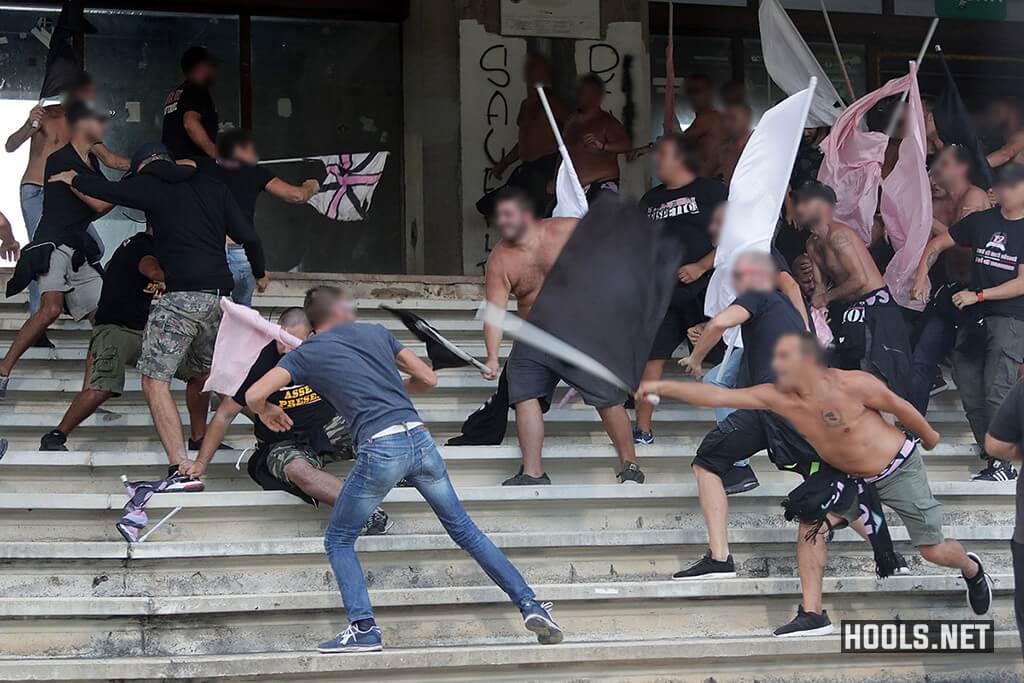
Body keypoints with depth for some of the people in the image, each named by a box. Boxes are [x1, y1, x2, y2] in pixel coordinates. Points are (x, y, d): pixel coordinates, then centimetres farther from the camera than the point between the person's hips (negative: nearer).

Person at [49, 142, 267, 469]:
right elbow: (248, 236, 11)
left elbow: (104, 189, 18)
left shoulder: (148, 185, 4)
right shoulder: (212, 186, 14)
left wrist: (74, 179, 40)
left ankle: (181, 468, -19)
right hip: (221, 293, 6)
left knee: (155, 380, -7)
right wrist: (260, 273, 29)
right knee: (202, 373, 26)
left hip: (181, 295, -6)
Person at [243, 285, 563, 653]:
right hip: (420, 437, 4)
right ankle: (530, 605, 14)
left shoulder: (306, 354, 11)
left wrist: (267, 411, 25)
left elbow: (254, 395, 1)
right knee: (464, 529, 17)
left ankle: (363, 628, -3)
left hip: (381, 449, -4)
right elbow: (428, 378, 21)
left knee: (338, 541, 13)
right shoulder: (376, 332, 19)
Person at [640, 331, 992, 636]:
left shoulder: (853, 385, -29)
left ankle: (971, 569, 39)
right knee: (812, 523, -14)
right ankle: (812, 614, -10)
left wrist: (929, 438, 3)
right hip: (852, 479, 5)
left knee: (933, 551, 3)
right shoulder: (777, 397, -16)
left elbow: (899, 406, -12)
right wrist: (663, 387, -27)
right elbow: (719, 396, -20)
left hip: (899, 469, -5)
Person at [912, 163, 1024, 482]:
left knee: (996, 391, -16)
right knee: (969, 392, 3)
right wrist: (921, 277, 6)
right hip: (974, 318, 6)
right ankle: (993, 458, 9)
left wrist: (978, 296, -10)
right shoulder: (980, 221, 10)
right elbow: (937, 244, 19)